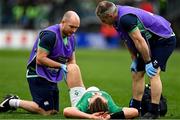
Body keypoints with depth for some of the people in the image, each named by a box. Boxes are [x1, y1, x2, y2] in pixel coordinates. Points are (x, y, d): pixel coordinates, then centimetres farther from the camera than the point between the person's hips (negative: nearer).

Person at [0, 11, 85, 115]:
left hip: (52, 77, 9)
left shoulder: (71, 38, 6)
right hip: (38, 75, -9)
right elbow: (40, 59, -26)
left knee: (54, 111, 9)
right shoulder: (50, 35, -22)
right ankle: (13, 102, 4)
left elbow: (72, 61, 15)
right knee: (46, 112, -13)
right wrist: (61, 66, -22)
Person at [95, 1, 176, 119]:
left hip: (165, 39, -10)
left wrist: (148, 62, -22)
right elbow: (128, 40, 14)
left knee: (153, 74, -19)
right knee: (137, 74, 8)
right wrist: (134, 60, 11)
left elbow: (139, 41, -29)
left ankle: (154, 112, -18)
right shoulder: (119, 18, 2)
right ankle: (135, 108, 14)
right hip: (153, 42, 10)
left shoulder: (125, 18, -30)